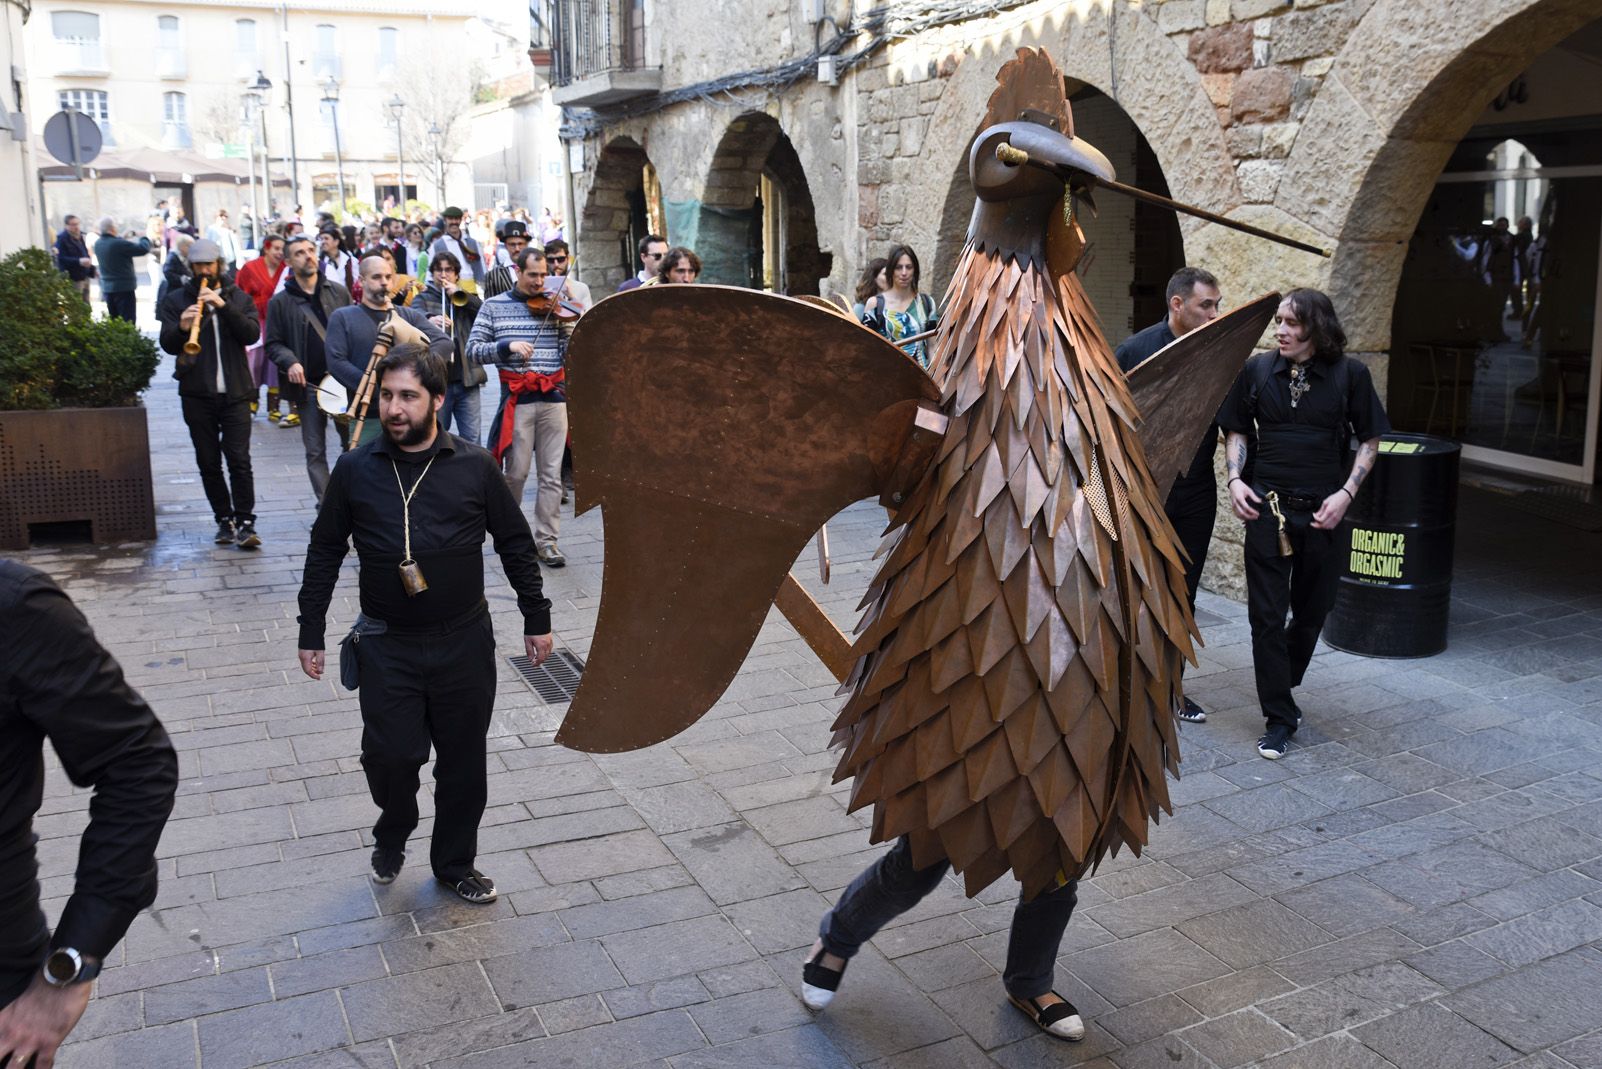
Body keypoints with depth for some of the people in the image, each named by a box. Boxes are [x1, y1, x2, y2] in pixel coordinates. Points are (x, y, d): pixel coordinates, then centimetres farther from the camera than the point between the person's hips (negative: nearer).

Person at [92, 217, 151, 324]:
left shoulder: (97, 244, 2)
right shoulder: (118, 244, -21)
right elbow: (143, 249, -17)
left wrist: (123, 238, 13)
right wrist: (145, 239, 2)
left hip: (107, 288, 8)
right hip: (124, 288, -8)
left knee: (113, 320, 15)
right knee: (128, 322, -4)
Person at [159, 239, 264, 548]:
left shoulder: (238, 297, 8)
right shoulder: (176, 300, 7)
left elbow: (252, 334, -7)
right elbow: (167, 344, -3)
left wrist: (223, 306, -20)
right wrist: (181, 327, -25)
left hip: (235, 393, -1)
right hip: (197, 395, 1)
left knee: (239, 460, -7)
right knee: (209, 462, 6)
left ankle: (245, 523, -5)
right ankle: (225, 520, 16)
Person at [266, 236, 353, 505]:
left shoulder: (339, 292, 6)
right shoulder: (280, 302, 2)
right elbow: (273, 344, 5)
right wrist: (290, 362, -15)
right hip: (308, 385, 0)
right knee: (315, 451, 4)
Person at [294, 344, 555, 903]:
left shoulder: (474, 467, -4)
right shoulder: (355, 470, -3)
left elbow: (515, 543, 5)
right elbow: (324, 552, 7)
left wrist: (536, 619, 7)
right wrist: (311, 632, 7)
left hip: (464, 642, 1)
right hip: (386, 644, 0)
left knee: (463, 762, 9)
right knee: (390, 754, -4)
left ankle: (455, 863, 32)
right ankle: (392, 836, 30)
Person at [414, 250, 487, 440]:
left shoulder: (466, 298, 17)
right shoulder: (423, 298, 8)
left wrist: (460, 293, -9)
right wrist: (430, 319, -38)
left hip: (467, 377, 2)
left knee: (471, 438, 1)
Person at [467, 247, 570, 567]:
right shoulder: (494, 306, 6)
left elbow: (569, 354, 4)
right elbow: (473, 350, 1)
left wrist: (572, 326, -14)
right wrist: (507, 345, -14)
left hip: (553, 397, 2)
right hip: (518, 398, -2)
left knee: (551, 474, 2)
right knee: (517, 473, 1)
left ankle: (546, 539, 10)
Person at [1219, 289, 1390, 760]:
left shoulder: (1350, 374, -3)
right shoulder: (1257, 370, 1)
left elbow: (1369, 441, 4)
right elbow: (1237, 431, 11)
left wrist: (1346, 493, -9)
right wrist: (1235, 479, -5)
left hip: (1322, 513, 0)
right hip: (1266, 509, 0)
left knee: (1311, 613, 13)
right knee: (1266, 616, -1)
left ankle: (1280, 689, 37)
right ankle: (1279, 718, 10)